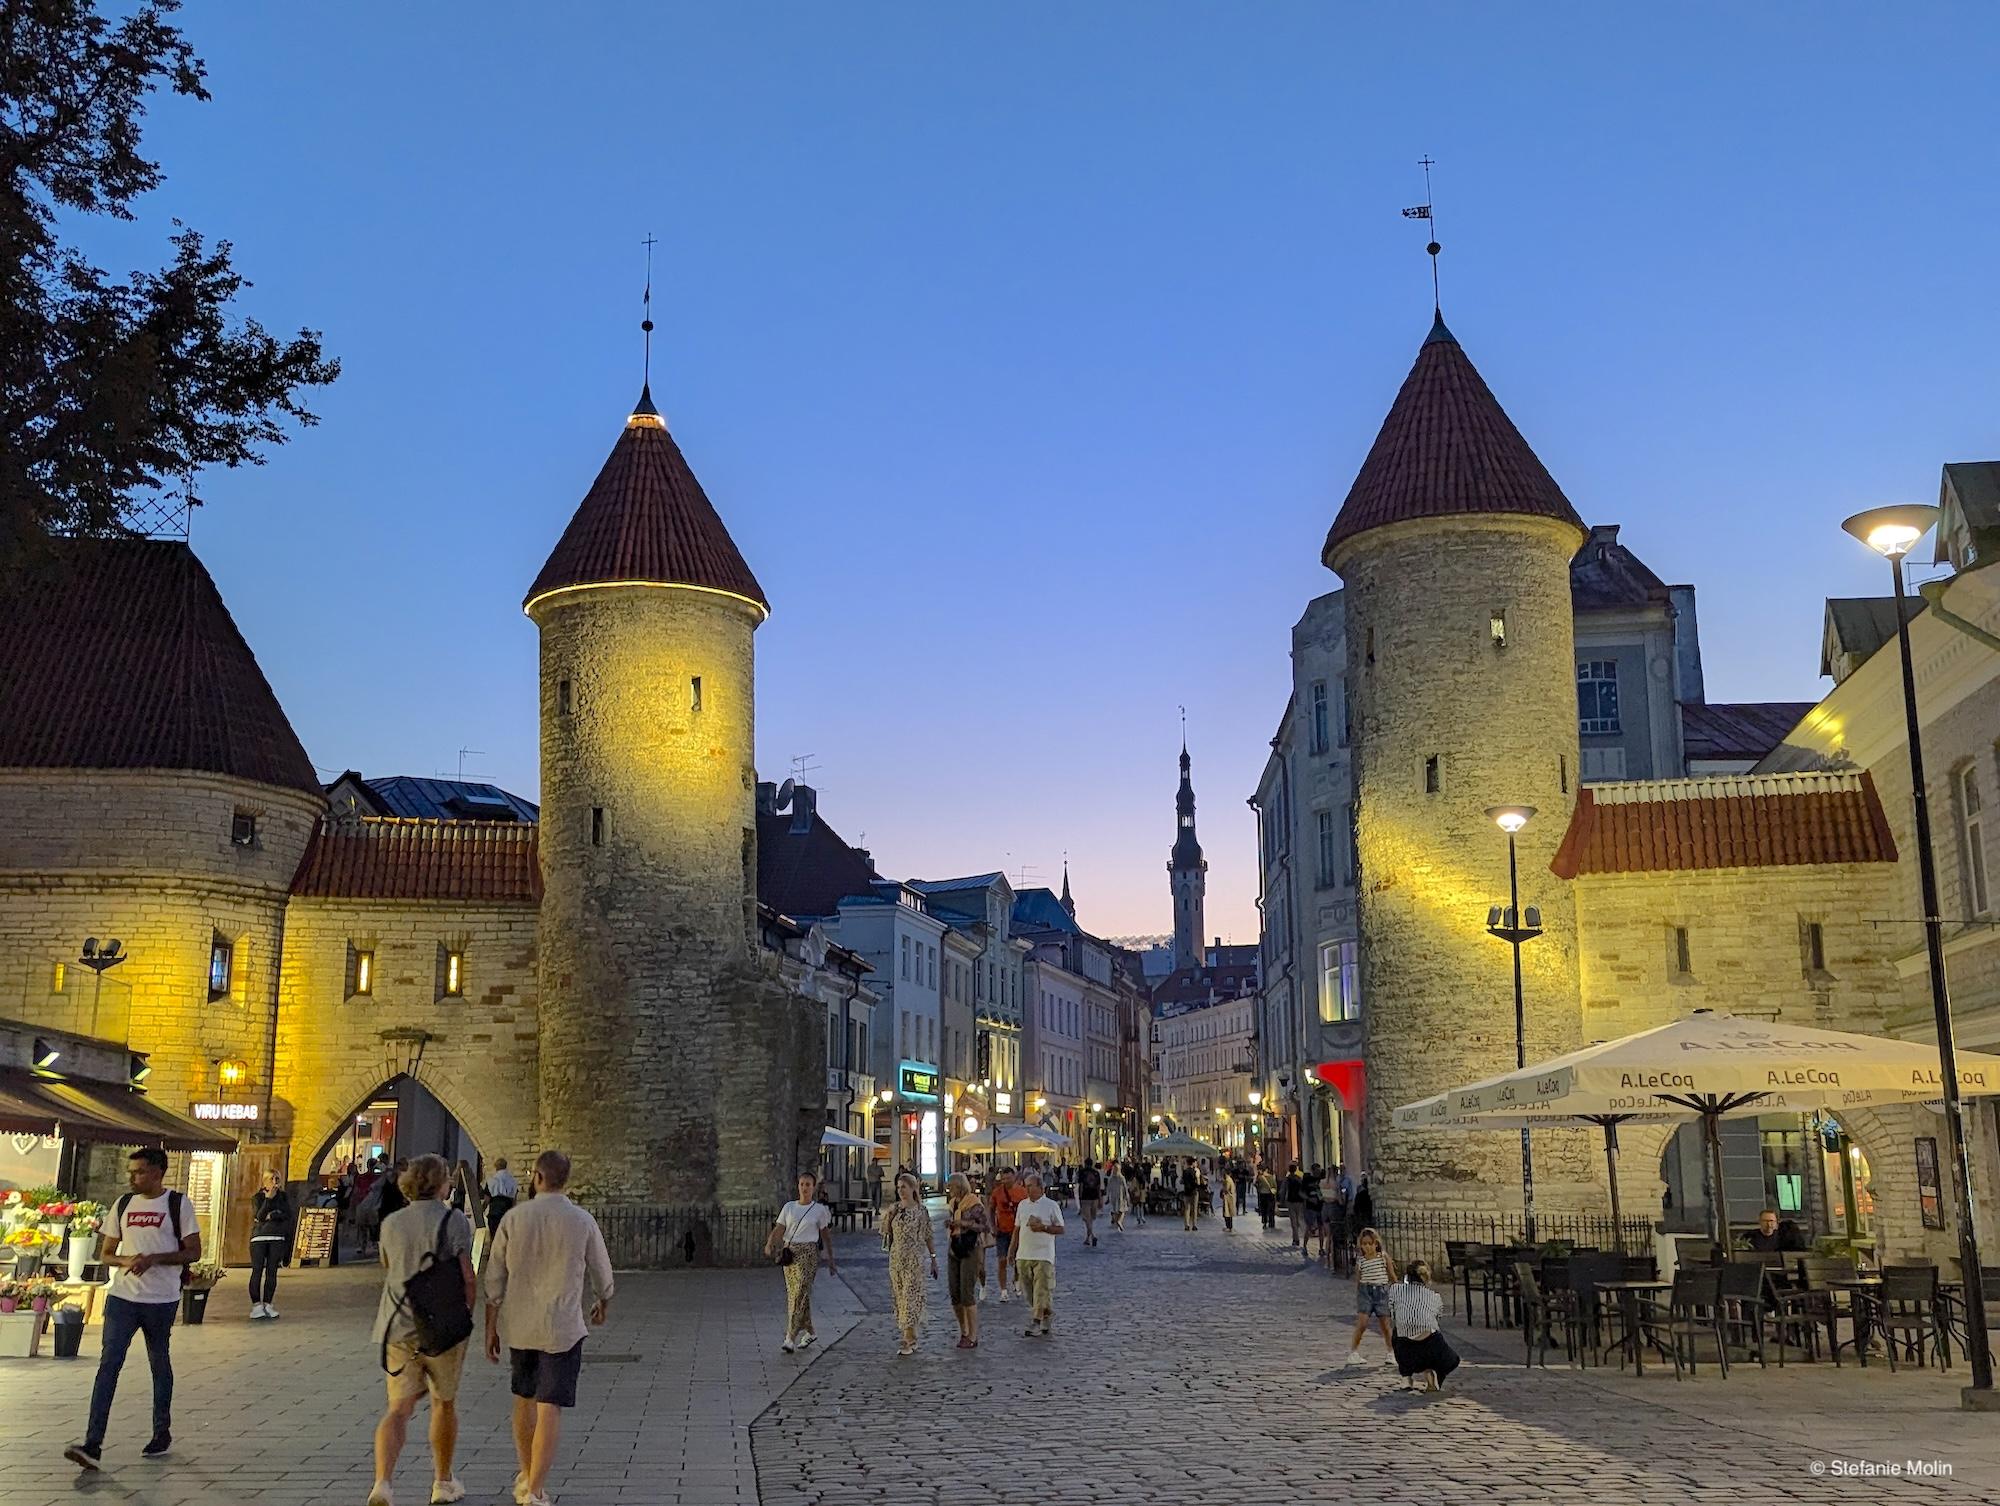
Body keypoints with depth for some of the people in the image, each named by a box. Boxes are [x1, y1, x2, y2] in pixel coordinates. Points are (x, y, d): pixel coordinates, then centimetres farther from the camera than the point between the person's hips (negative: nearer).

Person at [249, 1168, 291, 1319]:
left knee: (271, 1271, 1)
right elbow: (259, 1216, -9)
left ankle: (267, 1303, 5)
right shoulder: (258, 1198, 4)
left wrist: (272, 1216, -9)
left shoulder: (284, 1196, 11)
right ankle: (256, 1304, -6)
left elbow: (288, 1215, 1)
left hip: (277, 1238, 2)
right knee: (257, 1271, -8)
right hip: (259, 1237, -2)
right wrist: (268, 1199, -15)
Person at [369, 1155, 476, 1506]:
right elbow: (468, 1277, -13)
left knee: (399, 1408, 2)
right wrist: (466, 1317, 0)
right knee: (444, 1403, 16)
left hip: (397, 1328, 3)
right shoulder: (454, 1220, -10)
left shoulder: (391, 1223, 4)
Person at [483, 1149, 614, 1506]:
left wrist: (490, 1328, 9)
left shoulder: (513, 1219, -4)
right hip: (561, 1328, -3)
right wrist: (603, 1303, 26)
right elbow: (601, 1272, 5)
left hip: (518, 1327, 3)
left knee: (524, 1400, 20)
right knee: (549, 1409, -1)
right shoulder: (582, 1222, -8)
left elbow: (494, 1280, -1)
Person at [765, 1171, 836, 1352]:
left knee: (800, 1294, -12)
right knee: (793, 1294, 10)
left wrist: (830, 1258, 10)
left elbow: (826, 1235, 8)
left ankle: (790, 1338, -14)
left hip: (808, 1253, -4)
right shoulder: (789, 1207, 9)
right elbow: (778, 1229, 2)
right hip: (789, 1253, 4)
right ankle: (809, 1332, 27)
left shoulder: (819, 1209, 2)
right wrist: (770, 1243, -17)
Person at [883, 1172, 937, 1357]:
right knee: (900, 1297, 8)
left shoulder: (921, 1211, -4)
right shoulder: (894, 1209, 7)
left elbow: (928, 1237, -1)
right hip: (896, 1258, 5)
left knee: (910, 1297, -9)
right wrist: (889, 1217, -7)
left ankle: (909, 1341, -8)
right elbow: (885, 1231, 8)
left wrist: (934, 1259, -2)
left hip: (914, 1260, -5)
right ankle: (910, 1337, 18)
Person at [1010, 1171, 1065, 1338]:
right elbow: (1017, 1229, 18)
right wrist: (1012, 1251, 14)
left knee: (1042, 1291, -10)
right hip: (1024, 1255, 5)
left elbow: (1060, 1229, -1)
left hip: (1043, 1256, -5)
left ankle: (1036, 1324, -9)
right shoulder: (1022, 1205, 12)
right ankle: (1047, 1322, 21)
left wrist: (1043, 1227, -15)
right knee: (1029, 1292, 8)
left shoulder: (1051, 1205, -3)